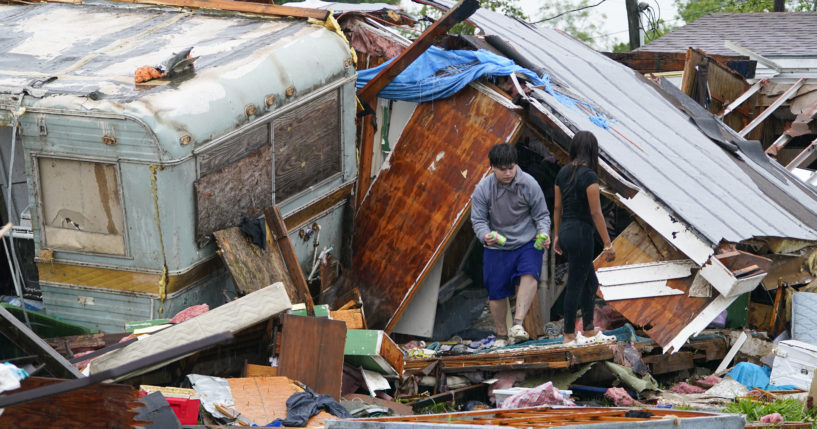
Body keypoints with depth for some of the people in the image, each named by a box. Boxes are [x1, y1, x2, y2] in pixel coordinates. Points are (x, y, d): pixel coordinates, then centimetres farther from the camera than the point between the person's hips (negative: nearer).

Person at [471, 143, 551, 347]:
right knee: (496, 294, 5)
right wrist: (485, 235, -27)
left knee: (529, 275, -29)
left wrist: (543, 234, -19)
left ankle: (518, 324, -35)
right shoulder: (483, 189, -8)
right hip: (496, 248, 1)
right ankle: (502, 334, 27)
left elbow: (541, 215, 0)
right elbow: (478, 219, -5)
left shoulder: (529, 184, -8)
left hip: (527, 243, -1)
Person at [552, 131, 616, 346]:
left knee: (591, 282, 18)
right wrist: (608, 244, -13)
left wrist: (557, 236, 23)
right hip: (581, 233, -8)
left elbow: (557, 208, 13)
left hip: (566, 232, 8)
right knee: (575, 285, 1)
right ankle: (569, 336, 9)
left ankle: (589, 331, 23)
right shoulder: (589, 176, -16)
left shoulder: (563, 172, 7)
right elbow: (595, 213, -16)